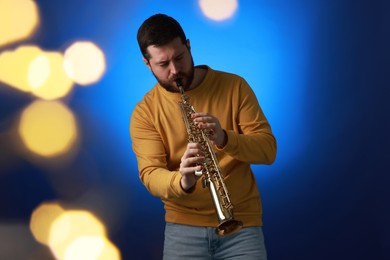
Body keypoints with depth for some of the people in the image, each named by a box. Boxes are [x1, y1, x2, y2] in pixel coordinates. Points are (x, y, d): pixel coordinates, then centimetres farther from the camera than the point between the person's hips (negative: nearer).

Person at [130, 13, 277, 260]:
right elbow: (150, 174, -10)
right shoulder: (144, 112, 0)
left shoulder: (234, 86, 0)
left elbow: (268, 149, -5)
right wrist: (182, 182, -32)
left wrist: (224, 139, -23)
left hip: (241, 222, 0)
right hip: (183, 226, 0)